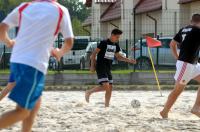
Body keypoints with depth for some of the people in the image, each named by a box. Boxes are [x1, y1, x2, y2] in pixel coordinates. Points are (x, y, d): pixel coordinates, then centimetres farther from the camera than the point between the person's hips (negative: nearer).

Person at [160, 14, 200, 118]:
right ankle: (165, 112, 4)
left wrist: (178, 58, 17)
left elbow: (172, 44, 17)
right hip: (186, 64, -9)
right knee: (178, 89, -3)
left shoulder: (184, 30, 11)